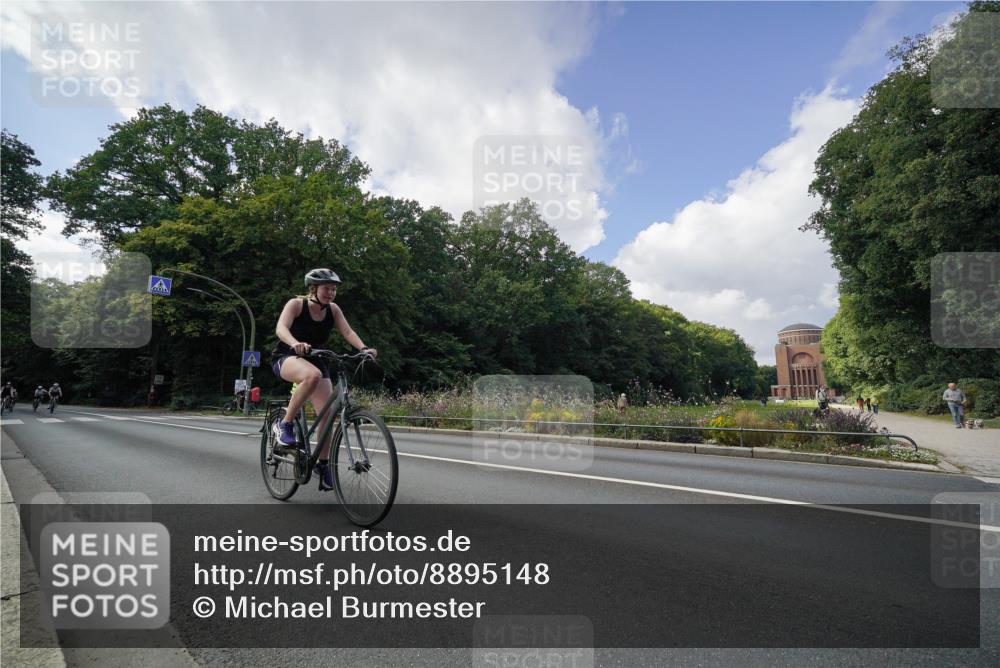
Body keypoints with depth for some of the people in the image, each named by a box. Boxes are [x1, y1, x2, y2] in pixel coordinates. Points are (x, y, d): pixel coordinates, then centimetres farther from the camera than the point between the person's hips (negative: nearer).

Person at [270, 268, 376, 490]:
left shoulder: (333, 309, -3)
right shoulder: (296, 304, -14)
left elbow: (347, 331, -15)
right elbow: (280, 328, -30)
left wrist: (363, 348, -35)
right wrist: (295, 343, -51)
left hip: (314, 361, 5)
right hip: (286, 358, -5)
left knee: (328, 412, -8)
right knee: (313, 375, -40)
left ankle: (323, 464, 10)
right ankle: (284, 424, -23)